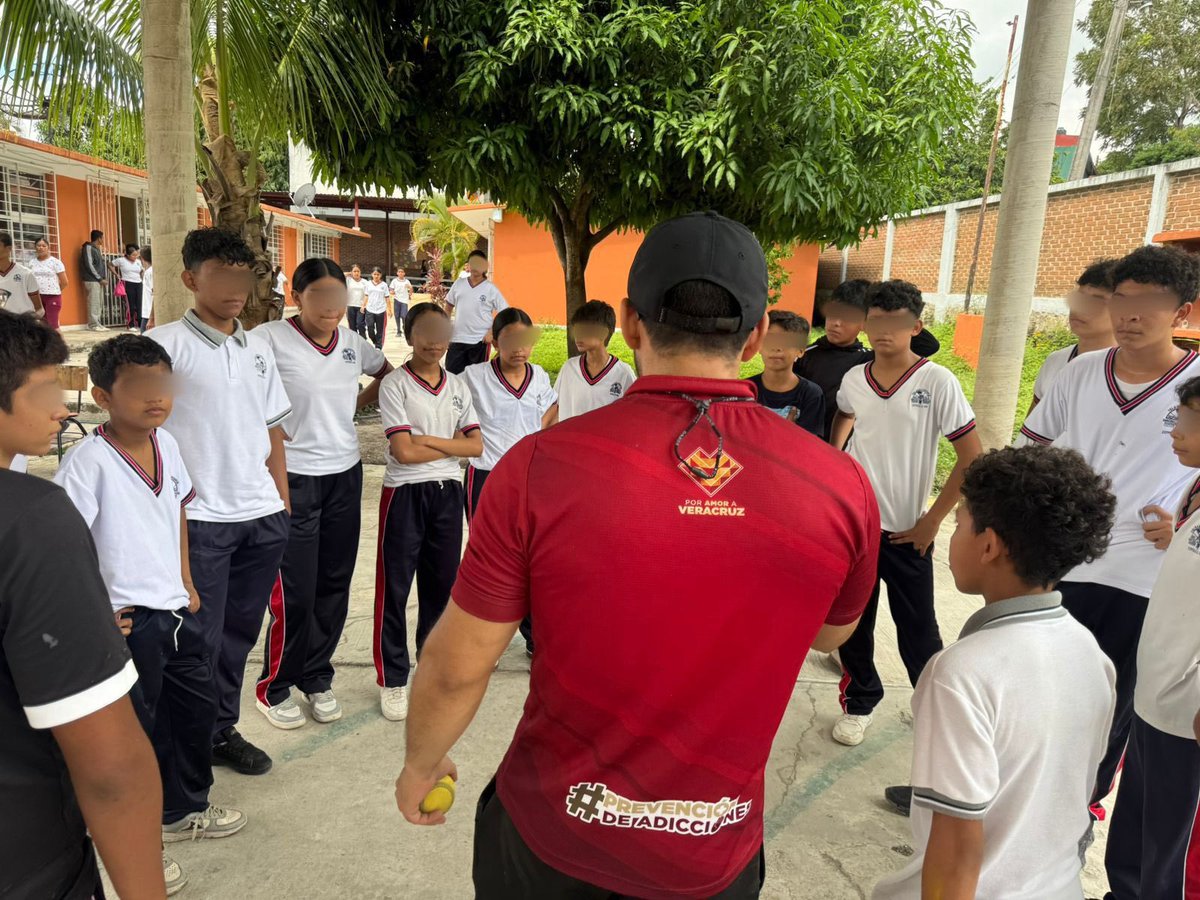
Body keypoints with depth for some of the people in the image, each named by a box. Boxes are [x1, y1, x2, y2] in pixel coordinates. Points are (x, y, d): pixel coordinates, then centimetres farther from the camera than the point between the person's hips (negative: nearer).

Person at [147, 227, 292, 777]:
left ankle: (222, 728, 31)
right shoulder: (165, 344, -6)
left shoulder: (258, 348, 11)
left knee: (240, 632, 15)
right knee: (199, 639, 3)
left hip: (263, 516, 5)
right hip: (199, 519, -5)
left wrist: (284, 504, 12)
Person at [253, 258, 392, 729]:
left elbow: (387, 373, 24)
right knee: (294, 592, 0)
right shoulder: (269, 339, -11)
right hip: (293, 478, -5)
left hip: (345, 474, 5)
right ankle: (273, 688, 22)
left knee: (334, 585, 12)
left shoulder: (352, 343, 6)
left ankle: (316, 678, 30)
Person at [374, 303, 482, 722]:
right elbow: (404, 451, -16)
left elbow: (476, 445, 0)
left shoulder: (458, 385, 8)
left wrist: (430, 440, -12)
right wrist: (452, 445, -7)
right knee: (395, 588, 3)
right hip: (405, 494, -4)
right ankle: (392, 679, 17)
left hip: (447, 493, 5)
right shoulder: (395, 385, -7)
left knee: (441, 584, 13)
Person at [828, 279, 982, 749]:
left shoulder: (937, 382, -11)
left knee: (917, 628, 7)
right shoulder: (853, 380, 0)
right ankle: (860, 701, 34)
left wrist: (931, 520, -9)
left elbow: (971, 457, -9)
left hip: (906, 530, -3)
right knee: (852, 621, 13)